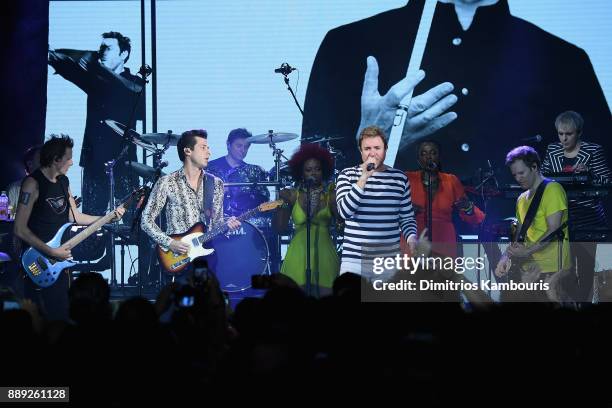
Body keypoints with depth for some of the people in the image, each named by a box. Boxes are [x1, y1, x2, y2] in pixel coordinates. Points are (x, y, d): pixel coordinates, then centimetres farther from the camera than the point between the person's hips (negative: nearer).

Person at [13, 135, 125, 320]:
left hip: (60, 260, 8)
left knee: (61, 314, 10)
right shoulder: (33, 183, -15)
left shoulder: (63, 181, 10)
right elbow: (20, 229, -18)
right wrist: (51, 252, -20)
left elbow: (74, 216, 18)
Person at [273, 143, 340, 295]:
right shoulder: (293, 195, 4)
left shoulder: (330, 195, 2)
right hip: (298, 254, 1)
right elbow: (280, 228, 3)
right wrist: (283, 204, -8)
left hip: (324, 254, 0)